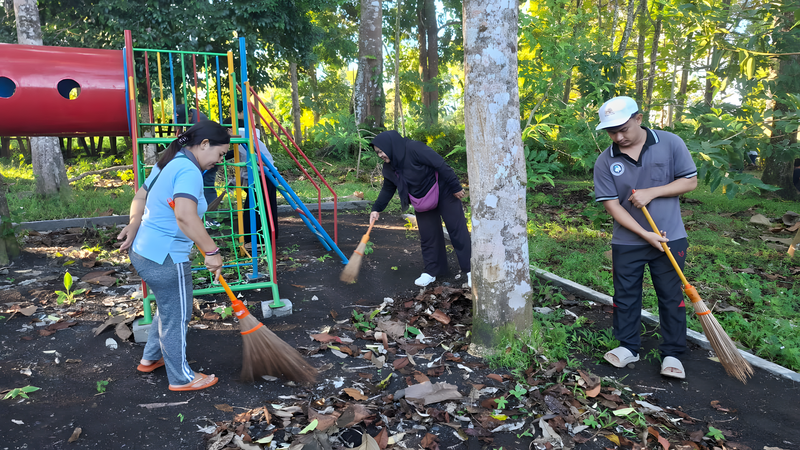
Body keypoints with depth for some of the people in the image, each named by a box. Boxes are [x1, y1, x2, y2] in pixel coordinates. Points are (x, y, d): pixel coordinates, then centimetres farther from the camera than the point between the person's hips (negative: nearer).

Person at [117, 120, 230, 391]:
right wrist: (212, 252, -29)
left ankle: (151, 358, 43)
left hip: (143, 250, 10)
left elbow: (140, 198, 16)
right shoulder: (189, 171, -22)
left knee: (168, 308, 27)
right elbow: (186, 217, -36)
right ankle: (181, 378, 23)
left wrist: (134, 226, 4)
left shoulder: (169, 164, 11)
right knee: (177, 317, 7)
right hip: (164, 258, -10)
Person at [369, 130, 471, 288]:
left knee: (457, 230, -2)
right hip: (422, 202, 7)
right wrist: (377, 208, -2)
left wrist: (456, 187, -23)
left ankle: (471, 270, 5)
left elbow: (441, 165, -26)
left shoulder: (414, 149, -28)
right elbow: (387, 189, 8)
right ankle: (431, 271, 19)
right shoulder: (389, 167, -3)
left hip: (444, 193, -7)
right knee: (427, 235, 8)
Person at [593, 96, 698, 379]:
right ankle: (628, 347, 27)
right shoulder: (605, 162, -8)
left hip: (670, 238, -1)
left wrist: (651, 192, -19)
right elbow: (611, 204, -10)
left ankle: (672, 354, 21)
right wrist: (645, 234, -16)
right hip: (627, 242, 1)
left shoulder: (670, 143, -8)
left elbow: (690, 181, -4)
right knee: (625, 295, 10)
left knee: (671, 297, 8)